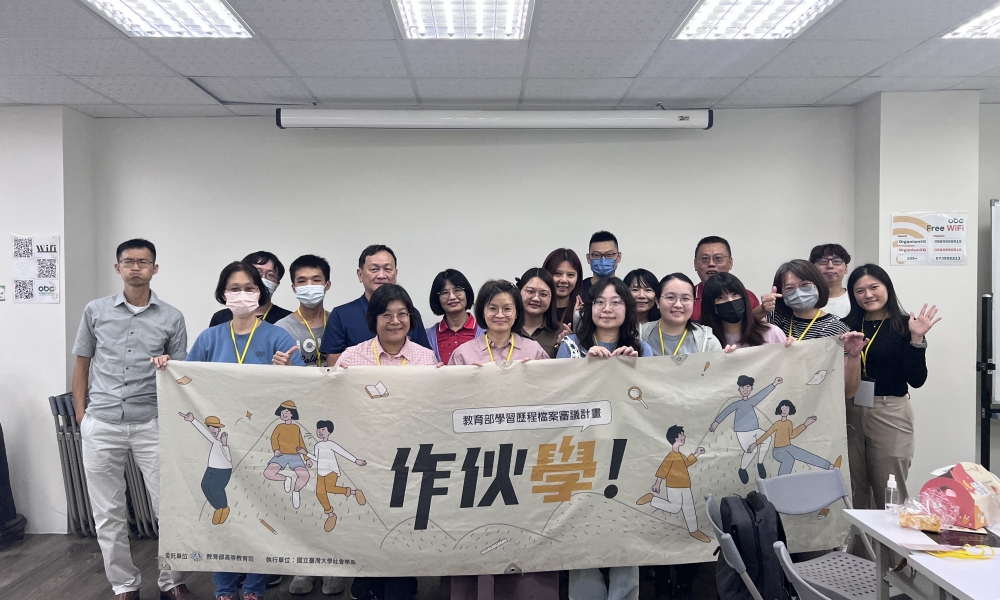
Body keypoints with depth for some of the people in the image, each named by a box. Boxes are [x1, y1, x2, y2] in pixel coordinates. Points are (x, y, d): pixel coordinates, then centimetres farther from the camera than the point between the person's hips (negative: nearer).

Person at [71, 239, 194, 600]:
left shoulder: (171, 318, 3)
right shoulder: (96, 311, 6)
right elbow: (82, 365, 12)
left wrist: (168, 367, -14)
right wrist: (81, 414, 7)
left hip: (151, 424, -1)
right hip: (100, 425, 1)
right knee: (109, 513, 8)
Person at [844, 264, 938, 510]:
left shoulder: (905, 326, -2)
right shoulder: (846, 326, 4)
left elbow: (916, 380, -8)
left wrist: (916, 338, -16)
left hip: (890, 414, -2)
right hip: (849, 412, 3)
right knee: (853, 493, 10)